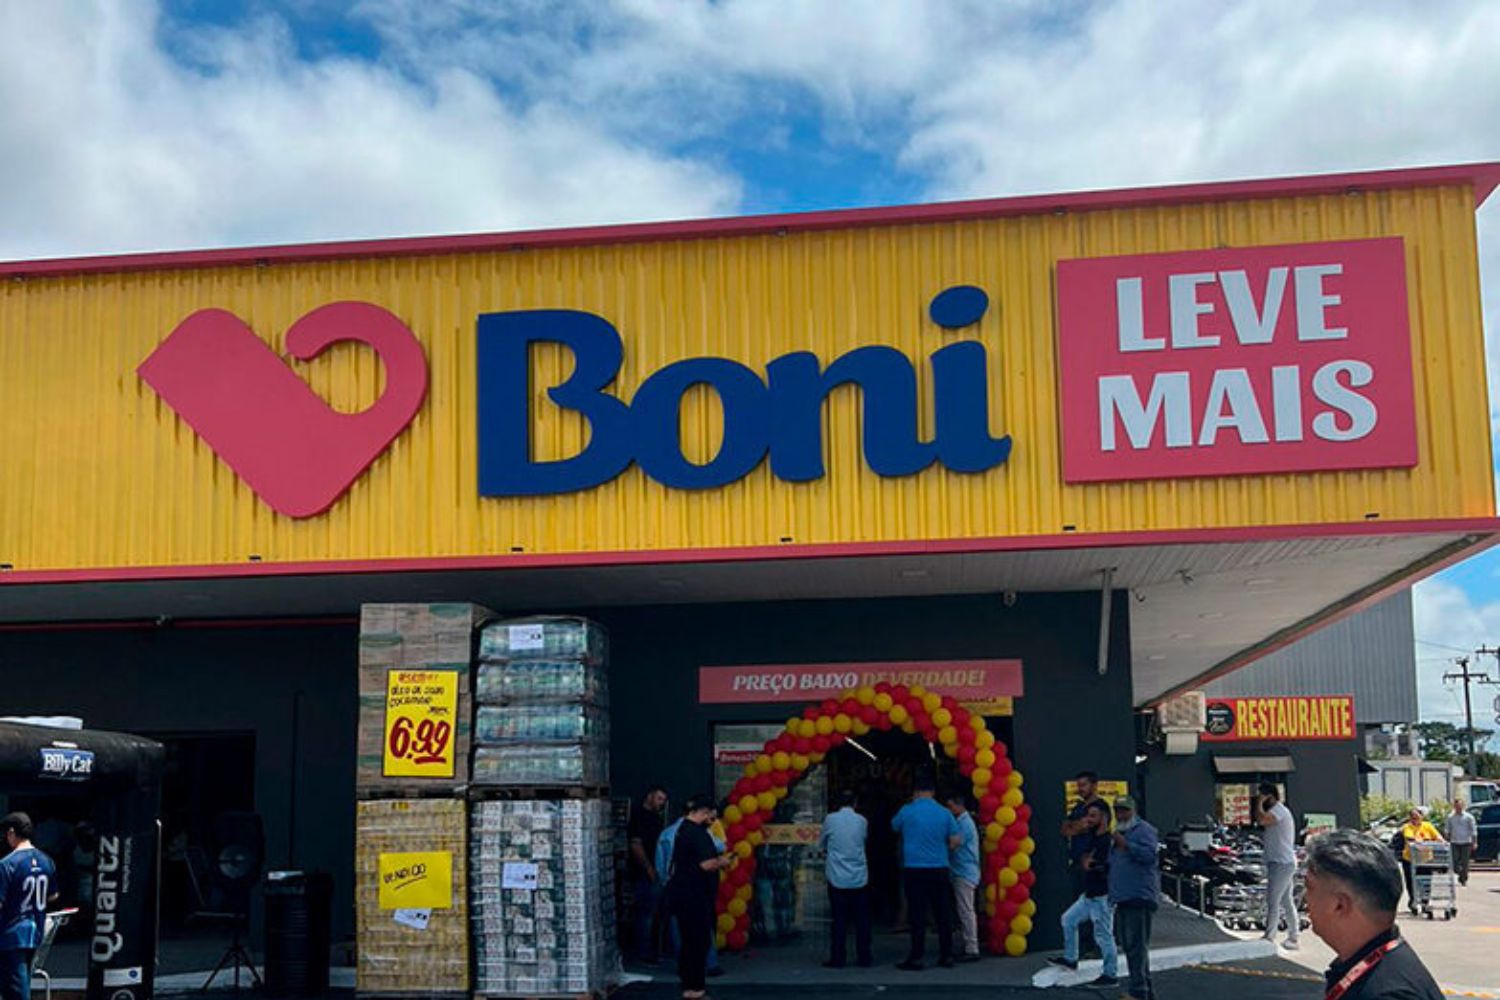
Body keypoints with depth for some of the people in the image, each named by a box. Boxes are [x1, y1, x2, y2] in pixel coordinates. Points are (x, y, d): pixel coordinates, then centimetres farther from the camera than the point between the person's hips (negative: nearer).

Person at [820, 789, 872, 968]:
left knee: (839, 920, 3)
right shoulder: (861, 821, 1)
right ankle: (864, 958, 9)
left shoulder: (830, 819, -3)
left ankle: (838, 959, 3)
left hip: (837, 878, -1)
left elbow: (822, 843, 10)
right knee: (862, 920, 7)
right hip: (859, 878, 1)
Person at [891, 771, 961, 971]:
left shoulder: (907, 811, -5)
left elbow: (894, 827, 14)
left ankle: (916, 958, -1)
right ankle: (946, 956, 13)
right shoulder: (945, 813, 0)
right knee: (943, 914, 9)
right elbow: (955, 841, 0)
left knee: (917, 915, -1)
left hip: (914, 870, -2)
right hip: (939, 870, 2)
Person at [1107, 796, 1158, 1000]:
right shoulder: (1118, 833, 23)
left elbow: (1150, 854, -21)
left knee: (1136, 944, -12)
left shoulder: (1144, 830, -6)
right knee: (1128, 944, 14)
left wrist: (1126, 845, -24)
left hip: (1139, 896, -10)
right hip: (1122, 898, 10)